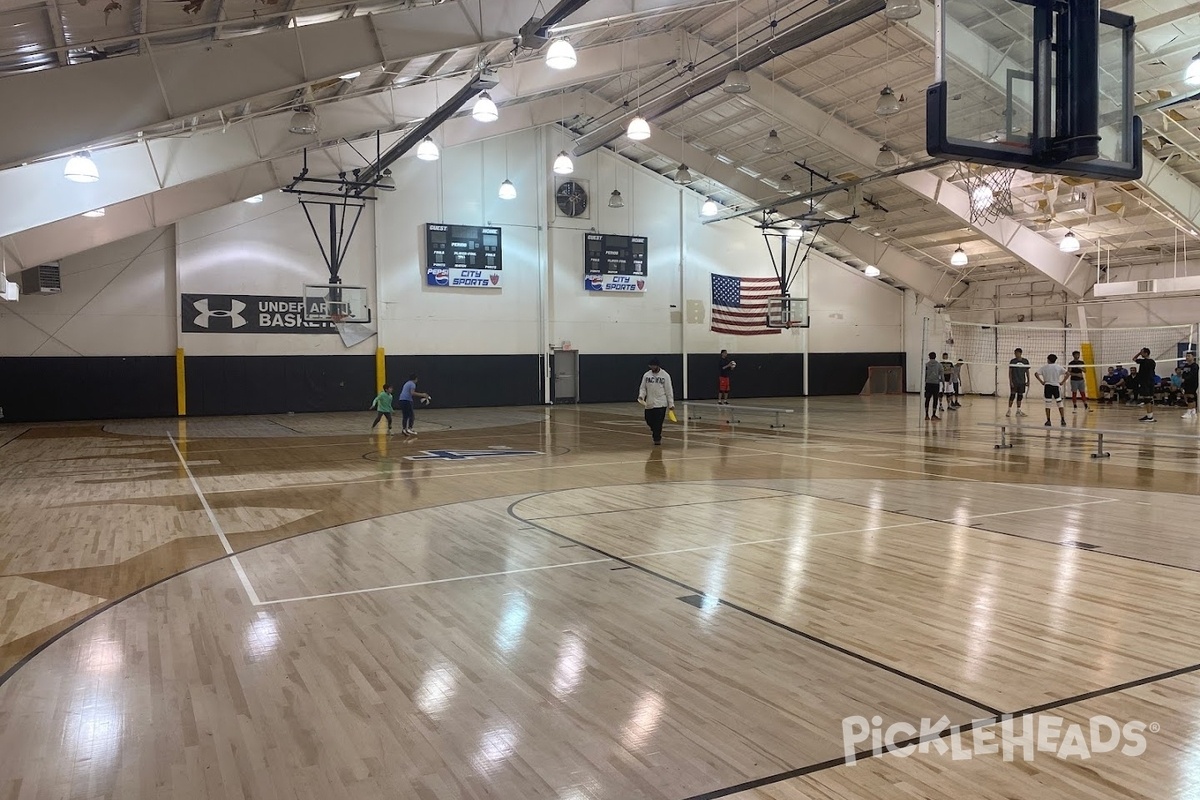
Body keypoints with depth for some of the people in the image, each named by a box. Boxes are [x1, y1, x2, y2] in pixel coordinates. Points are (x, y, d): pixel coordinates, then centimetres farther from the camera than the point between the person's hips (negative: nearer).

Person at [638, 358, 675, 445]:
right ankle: (655, 431, 35)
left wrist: (671, 404, -4)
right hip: (649, 403, 3)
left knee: (658, 422, -7)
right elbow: (642, 388, 9)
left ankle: (657, 439, 5)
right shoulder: (646, 375, 6)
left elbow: (669, 390, -2)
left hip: (661, 404, -3)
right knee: (649, 420, 6)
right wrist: (641, 396, -11)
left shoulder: (665, 375, -2)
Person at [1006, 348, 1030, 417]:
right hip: (1014, 382, -3)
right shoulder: (1013, 361, -3)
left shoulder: (1025, 361, 4)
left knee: (1020, 396, 8)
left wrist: (1028, 381, 6)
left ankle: (1018, 411, 15)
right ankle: (1009, 410, -2)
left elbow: (1027, 371, 10)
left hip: (1022, 382, 3)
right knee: (1012, 395, -8)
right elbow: (1010, 372, -2)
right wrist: (1010, 381, -9)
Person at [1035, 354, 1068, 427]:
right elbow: (1067, 373, -1)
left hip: (1047, 386, -1)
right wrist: (1062, 382, 3)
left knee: (1048, 404, 2)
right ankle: (1063, 420, 4)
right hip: (1056, 386, 1)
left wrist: (1041, 382, -3)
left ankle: (1048, 421, 1)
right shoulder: (1058, 367, 4)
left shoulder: (1044, 367, 2)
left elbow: (1036, 374, -8)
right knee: (1059, 403, 6)